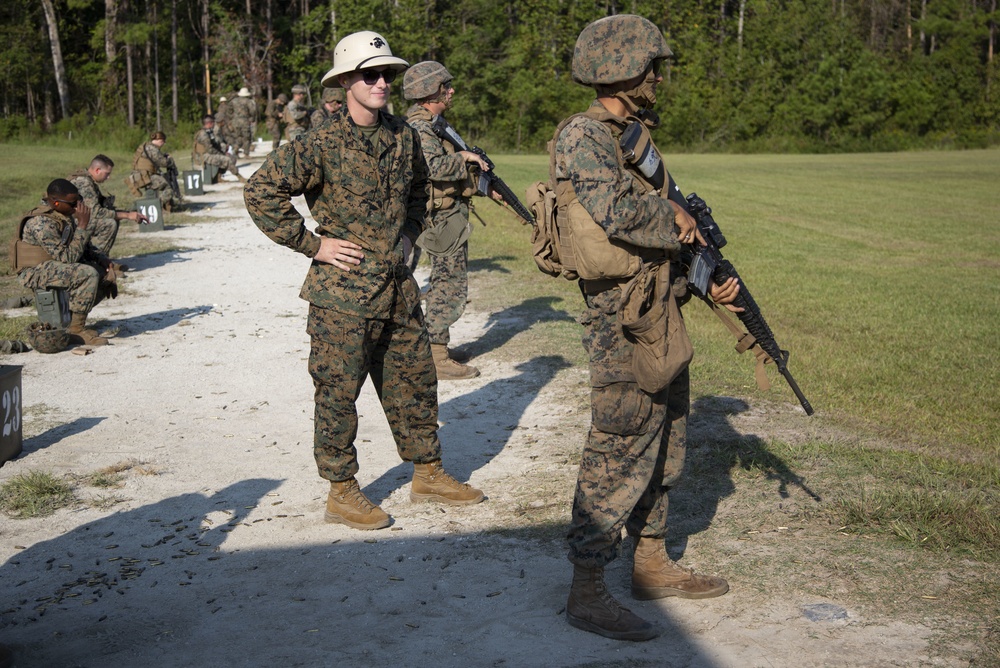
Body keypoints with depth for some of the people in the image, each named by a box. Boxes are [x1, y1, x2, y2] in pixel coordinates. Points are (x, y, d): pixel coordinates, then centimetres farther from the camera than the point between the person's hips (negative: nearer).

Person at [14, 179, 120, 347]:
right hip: (35, 272, -9)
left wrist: (101, 258, -4)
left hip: (58, 266, 9)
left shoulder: (67, 215, 2)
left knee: (108, 273, 2)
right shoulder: (41, 223, -25)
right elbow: (69, 258, -27)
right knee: (88, 274, -30)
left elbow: (84, 246, 15)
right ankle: (76, 330, -20)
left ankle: (75, 314, 10)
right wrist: (83, 225, -27)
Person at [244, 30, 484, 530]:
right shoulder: (322, 145, -14)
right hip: (343, 291, -6)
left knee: (415, 380, 14)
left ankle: (428, 475, 30)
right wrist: (312, 243, -13)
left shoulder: (404, 137, 6)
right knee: (338, 392, 3)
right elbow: (261, 192, -15)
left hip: (398, 287, 7)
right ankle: (342, 493, 16)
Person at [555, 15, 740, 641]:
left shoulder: (633, 138, 16)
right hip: (622, 319, -10)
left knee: (663, 446, 17)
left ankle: (653, 565, 30)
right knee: (617, 454, -5)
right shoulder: (582, 135, -13)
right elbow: (617, 211, -29)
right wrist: (676, 219, -11)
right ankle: (587, 591, 5)